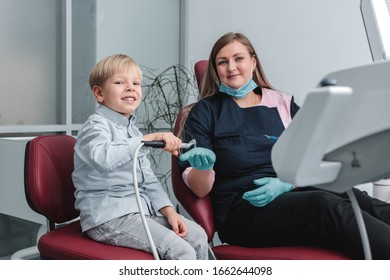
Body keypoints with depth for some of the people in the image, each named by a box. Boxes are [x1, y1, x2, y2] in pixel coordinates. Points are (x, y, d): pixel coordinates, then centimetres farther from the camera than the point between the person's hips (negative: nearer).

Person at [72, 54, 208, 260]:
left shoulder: (133, 130, 19)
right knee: (181, 251, -19)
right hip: (108, 217, -9)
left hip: (141, 210, 9)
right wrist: (150, 139, -38)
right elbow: (104, 157, -35)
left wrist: (169, 211, 4)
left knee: (198, 236, 3)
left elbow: (147, 180, 17)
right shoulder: (96, 126, -10)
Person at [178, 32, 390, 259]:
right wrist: (203, 166, -20)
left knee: (353, 199, -29)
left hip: (292, 192, 4)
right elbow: (200, 189, 3)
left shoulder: (282, 103, 15)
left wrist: (286, 183, -10)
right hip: (243, 209, -3)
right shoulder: (205, 111, 7)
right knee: (327, 206, -32)